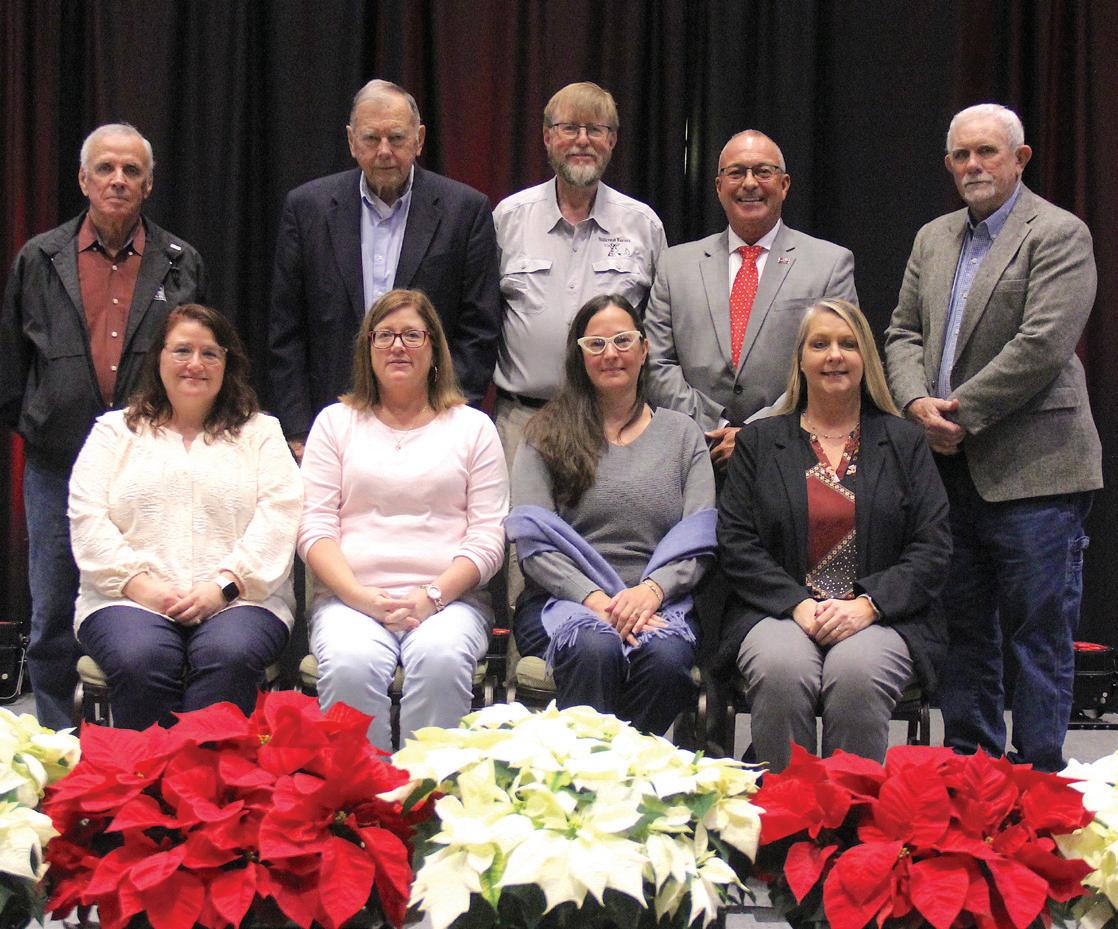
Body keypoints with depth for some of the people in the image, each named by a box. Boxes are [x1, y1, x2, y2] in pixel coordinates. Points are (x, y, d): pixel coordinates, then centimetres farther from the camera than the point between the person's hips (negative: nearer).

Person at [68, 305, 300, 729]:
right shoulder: (115, 431, 19)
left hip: (237, 598, 0)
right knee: (141, 660, -33)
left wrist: (223, 585, -11)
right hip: (131, 599, 0)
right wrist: (139, 584, -9)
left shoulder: (260, 432, 18)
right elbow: (87, 520, 7)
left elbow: (278, 518, 4)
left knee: (229, 656, -34)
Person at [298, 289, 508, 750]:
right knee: (350, 664, -34)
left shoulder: (473, 427, 15)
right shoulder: (336, 422, 17)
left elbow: (487, 538, 7)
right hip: (351, 598, 0)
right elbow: (315, 529, 7)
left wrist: (432, 596, -11)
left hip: (449, 597, 0)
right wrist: (362, 597, -10)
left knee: (441, 658, -35)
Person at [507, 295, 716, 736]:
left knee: (664, 657, -33)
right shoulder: (548, 434, 12)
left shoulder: (682, 434, 17)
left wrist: (651, 590, -13)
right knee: (595, 649, -36)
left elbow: (699, 542, 6)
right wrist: (595, 599, -15)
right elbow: (534, 542, 0)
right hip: (563, 600, -1)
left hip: (657, 601, 1)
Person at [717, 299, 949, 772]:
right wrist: (798, 604, -10)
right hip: (779, 611, 0)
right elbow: (736, 544, 6)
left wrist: (867, 605, -11)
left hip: (881, 615, 0)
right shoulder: (759, 441, 15)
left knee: (855, 674, -33)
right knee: (782, 671, -33)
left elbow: (933, 548, 6)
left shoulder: (904, 442, 14)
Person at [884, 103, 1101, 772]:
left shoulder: (1059, 234, -5)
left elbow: (1042, 345, -15)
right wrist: (919, 403, -6)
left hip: (1032, 467, -6)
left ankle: (1038, 778, 4)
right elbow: (904, 334, 14)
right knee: (965, 630, 12)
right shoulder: (933, 239, 17)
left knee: (1039, 634, -2)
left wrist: (964, 413, -14)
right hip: (951, 466, 7)